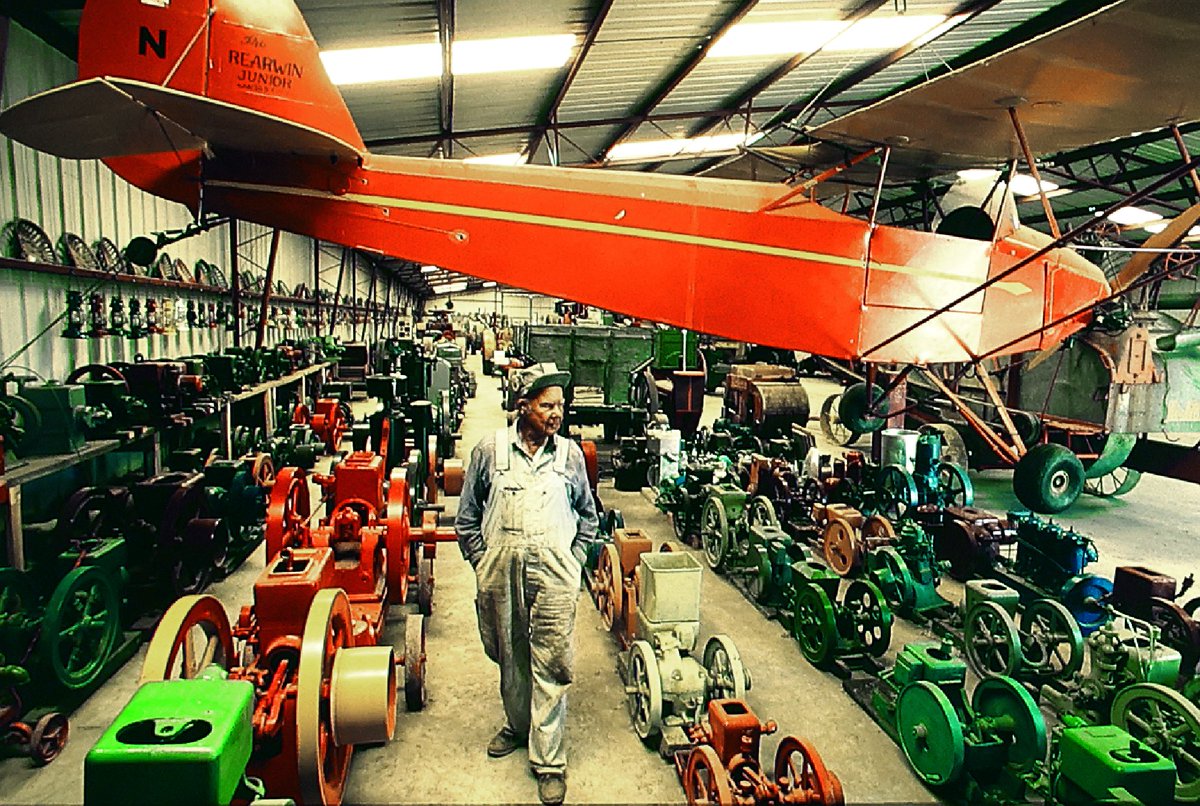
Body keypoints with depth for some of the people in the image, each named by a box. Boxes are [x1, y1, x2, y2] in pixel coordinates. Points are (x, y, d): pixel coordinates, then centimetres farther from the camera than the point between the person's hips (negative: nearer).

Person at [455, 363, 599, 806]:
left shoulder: (569, 453, 1)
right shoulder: (489, 450, -3)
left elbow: (588, 515, 13)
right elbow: (467, 517, 6)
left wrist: (574, 560, 5)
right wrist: (484, 563, 1)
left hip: (553, 574, -1)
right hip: (500, 573, 1)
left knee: (551, 665, 1)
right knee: (509, 657, 17)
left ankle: (548, 758, 14)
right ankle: (517, 724, 42)